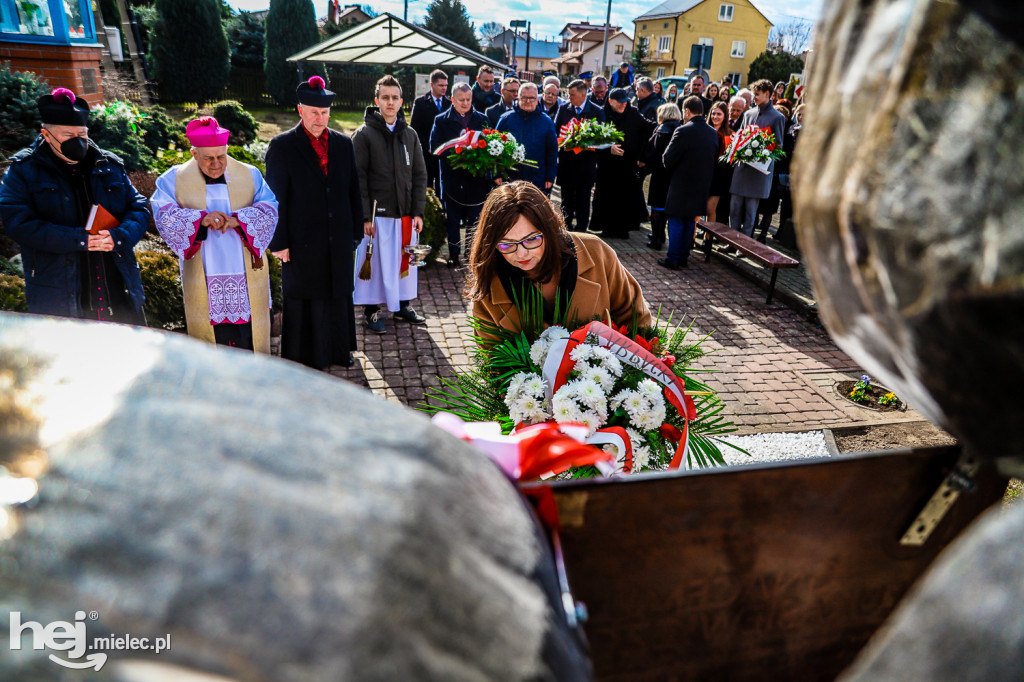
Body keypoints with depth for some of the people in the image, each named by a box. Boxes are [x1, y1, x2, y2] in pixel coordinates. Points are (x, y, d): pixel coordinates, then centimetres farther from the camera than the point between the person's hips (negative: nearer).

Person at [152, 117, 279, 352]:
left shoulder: (250, 175, 7)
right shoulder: (175, 179, 6)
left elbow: (269, 209, -1)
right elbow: (163, 214, -4)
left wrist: (237, 220, -18)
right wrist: (201, 219, -21)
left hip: (247, 276, 1)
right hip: (202, 279, 0)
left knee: (249, 338, 3)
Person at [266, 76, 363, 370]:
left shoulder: (343, 143, 7)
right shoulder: (282, 146, -5)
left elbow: (353, 190, 10)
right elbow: (275, 198, -6)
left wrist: (356, 230, 6)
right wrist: (278, 242, -9)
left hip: (339, 239, 4)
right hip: (302, 241, -4)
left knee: (339, 295, 14)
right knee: (303, 300, 6)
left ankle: (338, 351, 30)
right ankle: (305, 359, 19)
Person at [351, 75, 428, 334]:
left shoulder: (409, 135, 11)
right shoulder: (364, 134, -2)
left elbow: (420, 176, 10)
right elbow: (358, 178, -6)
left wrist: (418, 212, 2)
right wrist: (365, 216, -12)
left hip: (405, 215, 4)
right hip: (377, 215, -4)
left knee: (405, 260, 11)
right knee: (375, 262, 2)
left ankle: (403, 306, 27)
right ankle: (372, 310, 16)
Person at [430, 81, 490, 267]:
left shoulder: (482, 119, 8)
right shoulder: (442, 120, 4)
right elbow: (435, 146, -5)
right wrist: (454, 154, -21)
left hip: (476, 177, 1)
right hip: (452, 178, -1)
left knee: (474, 220, 7)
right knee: (452, 220, 6)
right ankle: (454, 255, 16)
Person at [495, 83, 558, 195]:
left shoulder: (547, 122, 5)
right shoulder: (505, 119, 4)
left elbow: (552, 151, 6)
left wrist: (550, 177, 1)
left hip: (538, 182, 0)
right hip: (509, 181, 0)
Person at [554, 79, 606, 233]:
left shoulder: (597, 111, -4)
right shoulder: (563, 108, 3)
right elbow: (556, 130, 7)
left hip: (586, 161, -2)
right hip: (566, 159, 2)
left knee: (583, 197, 6)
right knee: (567, 196, 10)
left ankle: (581, 227, 16)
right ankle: (566, 225, 23)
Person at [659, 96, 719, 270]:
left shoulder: (683, 131, -17)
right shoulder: (713, 133, 4)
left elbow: (668, 159, -15)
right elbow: (714, 159, 11)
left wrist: (670, 169, 5)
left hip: (681, 185, -6)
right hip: (701, 186, 6)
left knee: (676, 222, 2)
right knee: (690, 222, 15)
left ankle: (673, 259, 6)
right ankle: (684, 256, 22)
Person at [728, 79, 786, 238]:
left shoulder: (777, 117, -2)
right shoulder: (748, 114, 13)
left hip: (760, 170, -5)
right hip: (742, 167, 5)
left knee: (751, 211, 0)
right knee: (734, 208, 6)